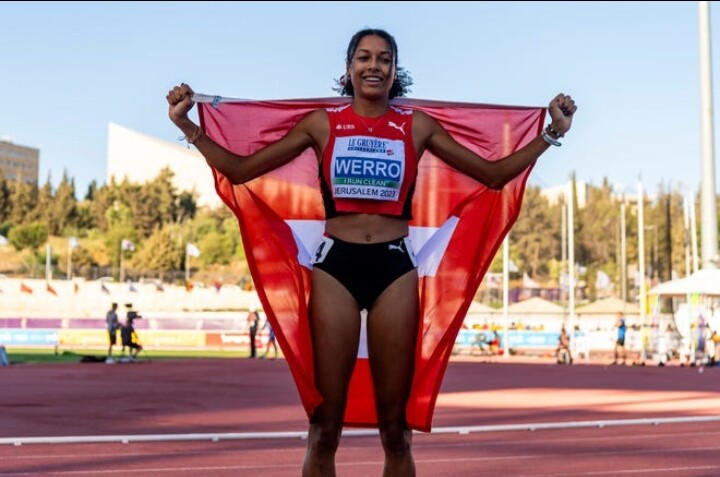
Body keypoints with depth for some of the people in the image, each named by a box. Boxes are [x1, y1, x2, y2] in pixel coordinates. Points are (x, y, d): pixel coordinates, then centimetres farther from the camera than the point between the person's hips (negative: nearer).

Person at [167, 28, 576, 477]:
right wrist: (187, 125, -2)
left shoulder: (417, 126, 8)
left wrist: (552, 133, 4)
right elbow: (240, 170, 6)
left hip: (395, 269, 1)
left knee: (396, 428, 6)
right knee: (324, 428, 0)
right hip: (335, 267, -1)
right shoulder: (322, 123, 6)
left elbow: (494, 174, 10)